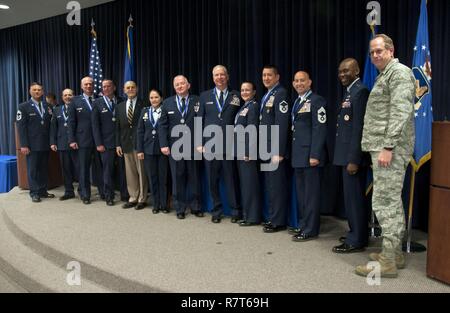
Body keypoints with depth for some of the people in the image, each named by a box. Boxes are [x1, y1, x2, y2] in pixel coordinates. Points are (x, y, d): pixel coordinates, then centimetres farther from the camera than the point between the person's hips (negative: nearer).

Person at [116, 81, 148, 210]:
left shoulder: (143, 105, -3)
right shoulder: (120, 106, 12)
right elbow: (118, 127, 11)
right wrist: (118, 144, 5)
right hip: (126, 144, 5)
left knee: (141, 172, 2)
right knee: (130, 173, 9)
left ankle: (142, 199, 12)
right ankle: (133, 198, 19)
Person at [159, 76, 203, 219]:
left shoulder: (197, 101, 3)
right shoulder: (167, 103, 8)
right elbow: (163, 125, 5)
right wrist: (163, 144, -4)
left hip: (193, 146, -1)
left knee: (194, 177, 7)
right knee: (178, 178, 6)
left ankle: (196, 207, 20)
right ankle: (180, 208, 17)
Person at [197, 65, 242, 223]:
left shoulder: (236, 96, 5)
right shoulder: (205, 96, 9)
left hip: (230, 145, -2)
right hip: (210, 145, 2)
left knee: (231, 180, 3)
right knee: (213, 180, 7)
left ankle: (236, 211, 17)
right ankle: (216, 211, 21)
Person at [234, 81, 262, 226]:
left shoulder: (254, 106, -9)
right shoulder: (243, 107, 18)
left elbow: (252, 130, -16)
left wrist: (248, 152, -20)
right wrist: (240, 151, 14)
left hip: (248, 150, -9)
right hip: (240, 150, 9)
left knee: (250, 182, -4)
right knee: (244, 183, 12)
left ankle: (253, 217, 4)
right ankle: (247, 214, 21)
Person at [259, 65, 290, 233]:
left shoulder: (280, 94, -11)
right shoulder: (267, 96, 17)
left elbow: (282, 124, -18)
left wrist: (278, 152, -22)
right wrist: (263, 148, 15)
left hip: (276, 150, -9)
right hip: (267, 150, 9)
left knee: (277, 186, -2)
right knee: (270, 186, 14)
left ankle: (278, 221, 8)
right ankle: (273, 217, 25)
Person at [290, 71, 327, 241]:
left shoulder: (317, 101, -7)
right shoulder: (296, 102, 18)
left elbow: (319, 129, -14)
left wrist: (315, 155, -20)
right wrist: (293, 152, 12)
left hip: (310, 155, -8)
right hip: (298, 155, 8)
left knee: (311, 193, -1)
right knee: (301, 192, 13)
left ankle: (310, 230, 6)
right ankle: (302, 224, 24)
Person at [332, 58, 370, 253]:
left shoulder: (360, 91, -12)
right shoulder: (349, 92, 18)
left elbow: (359, 128, -19)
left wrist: (354, 159, -22)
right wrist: (345, 157, 16)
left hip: (353, 156, -10)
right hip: (345, 155, 10)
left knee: (353, 198, -3)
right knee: (351, 197, 16)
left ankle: (356, 241, 7)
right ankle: (358, 234, 27)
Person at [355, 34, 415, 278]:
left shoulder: (399, 72, -8)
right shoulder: (384, 75, 22)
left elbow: (400, 112, -18)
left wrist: (388, 147, -23)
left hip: (390, 149, -10)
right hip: (382, 147, 10)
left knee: (385, 202, -9)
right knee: (392, 201, 13)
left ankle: (388, 262, -3)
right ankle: (395, 253, 23)